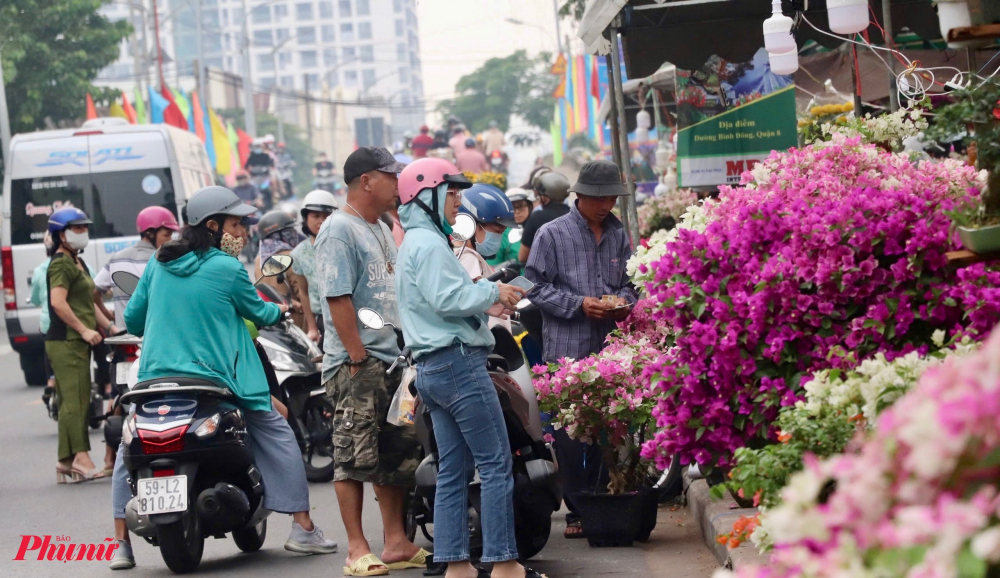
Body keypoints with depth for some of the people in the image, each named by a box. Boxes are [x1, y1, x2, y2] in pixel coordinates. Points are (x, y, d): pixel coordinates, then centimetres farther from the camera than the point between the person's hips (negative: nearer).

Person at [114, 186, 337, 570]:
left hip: (156, 378, 4)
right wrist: (282, 310, 30)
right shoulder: (228, 269, -7)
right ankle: (303, 529, 7)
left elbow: (132, 319, 13)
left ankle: (123, 545, 10)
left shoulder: (158, 263, 7)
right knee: (276, 433, 11)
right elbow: (258, 313, 8)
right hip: (212, 378, -4)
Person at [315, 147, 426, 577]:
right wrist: (357, 358, -20)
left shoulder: (381, 230, 17)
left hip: (393, 360, 9)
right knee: (355, 456, -5)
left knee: (396, 455, 12)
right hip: (357, 364, -9)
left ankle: (396, 542, 18)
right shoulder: (339, 231, -11)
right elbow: (338, 299, -17)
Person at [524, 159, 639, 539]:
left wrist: (624, 301, 0)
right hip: (567, 349, -4)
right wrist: (580, 304, -13)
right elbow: (537, 287, -2)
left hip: (610, 348, 4)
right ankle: (577, 511, 3)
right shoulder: (552, 234, 0)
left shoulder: (618, 234, 13)